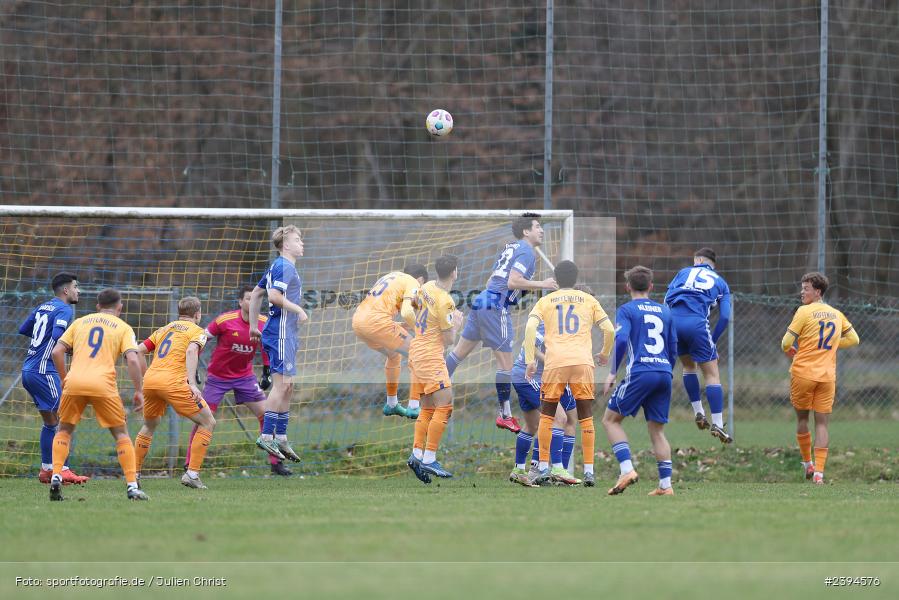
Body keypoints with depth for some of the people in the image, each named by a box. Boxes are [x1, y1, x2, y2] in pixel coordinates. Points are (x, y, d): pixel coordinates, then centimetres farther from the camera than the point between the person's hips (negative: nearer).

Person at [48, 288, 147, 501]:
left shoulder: (80, 322, 20)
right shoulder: (124, 328, 13)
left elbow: (56, 352, 11)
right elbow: (133, 360, -2)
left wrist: (64, 379, 22)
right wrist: (138, 391, 3)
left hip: (74, 382, 2)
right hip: (103, 385, -2)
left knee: (64, 430, 20)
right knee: (121, 433, 11)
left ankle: (56, 476, 0)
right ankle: (132, 485, 1)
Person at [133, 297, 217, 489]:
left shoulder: (163, 329, 27)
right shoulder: (197, 331, 10)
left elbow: (139, 350, 19)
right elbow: (191, 351, -11)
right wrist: (192, 383, -20)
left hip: (150, 379, 6)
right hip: (173, 381, -6)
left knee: (149, 426, 30)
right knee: (208, 423, 6)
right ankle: (192, 473, -3)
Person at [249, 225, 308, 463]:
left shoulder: (277, 266, 18)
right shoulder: (284, 267, -12)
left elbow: (256, 293, 24)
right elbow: (274, 295, -25)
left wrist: (253, 325, 26)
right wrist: (299, 309, -15)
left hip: (285, 333, 10)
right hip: (281, 332, -10)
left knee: (287, 387, 11)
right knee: (282, 383, -11)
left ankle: (280, 438, 14)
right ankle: (266, 436, -12)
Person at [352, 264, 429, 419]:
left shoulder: (393, 276, 29)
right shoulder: (412, 283, 3)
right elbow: (407, 312, -14)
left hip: (358, 320, 9)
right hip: (376, 322, -9)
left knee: (394, 355, 32)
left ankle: (391, 405, 38)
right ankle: (413, 408, 2)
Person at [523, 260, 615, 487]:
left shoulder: (545, 301, 12)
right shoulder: (588, 300, 15)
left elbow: (530, 327, -3)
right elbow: (609, 329, 8)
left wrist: (530, 361, -1)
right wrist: (604, 355, 24)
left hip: (555, 363, -1)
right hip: (583, 362, 1)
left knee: (546, 415, 12)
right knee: (586, 417, 6)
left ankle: (543, 468, 8)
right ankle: (589, 471, 1)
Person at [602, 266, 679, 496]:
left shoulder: (626, 310, 2)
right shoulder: (665, 312, 18)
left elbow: (621, 340, -12)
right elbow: (673, 350, 19)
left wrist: (612, 372, -7)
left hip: (640, 373, -5)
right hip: (664, 374, 5)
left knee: (610, 419, 6)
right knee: (657, 430, 11)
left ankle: (627, 469, -11)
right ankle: (665, 484, 4)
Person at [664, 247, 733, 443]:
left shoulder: (685, 272, 24)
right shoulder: (720, 282, 22)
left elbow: (667, 299, 14)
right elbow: (725, 317, 11)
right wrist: (713, 340, 19)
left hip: (674, 319, 2)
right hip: (697, 323, -2)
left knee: (688, 365, 25)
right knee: (712, 374, 4)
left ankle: (698, 413, 24)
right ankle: (717, 424, -4)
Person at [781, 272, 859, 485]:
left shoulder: (805, 311, -7)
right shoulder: (837, 314, 9)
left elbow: (786, 343, -10)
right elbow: (853, 339, 17)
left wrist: (789, 350, 13)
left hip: (803, 372, -4)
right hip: (827, 376, 4)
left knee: (802, 418, 14)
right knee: (822, 423, 2)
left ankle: (808, 463, 19)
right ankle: (819, 472, -7)